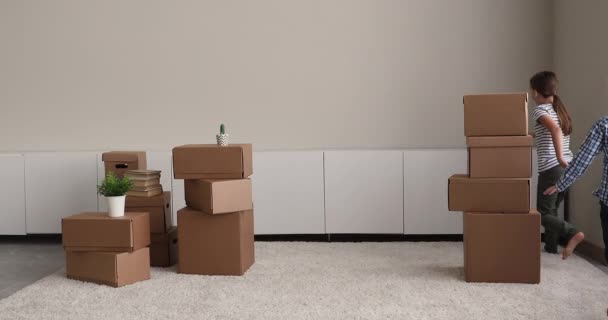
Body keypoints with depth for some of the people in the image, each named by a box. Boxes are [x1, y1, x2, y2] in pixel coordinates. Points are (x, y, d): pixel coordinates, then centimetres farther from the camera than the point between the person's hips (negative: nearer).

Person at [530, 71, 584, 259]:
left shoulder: (540, 110, -10)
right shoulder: (560, 109, 13)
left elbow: (555, 129, -29)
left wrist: (559, 157, -33)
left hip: (551, 169, -8)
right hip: (567, 168, 8)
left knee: (543, 214, -3)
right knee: (552, 209, 20)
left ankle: (572, 233, -23)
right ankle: (551, 246, 26)